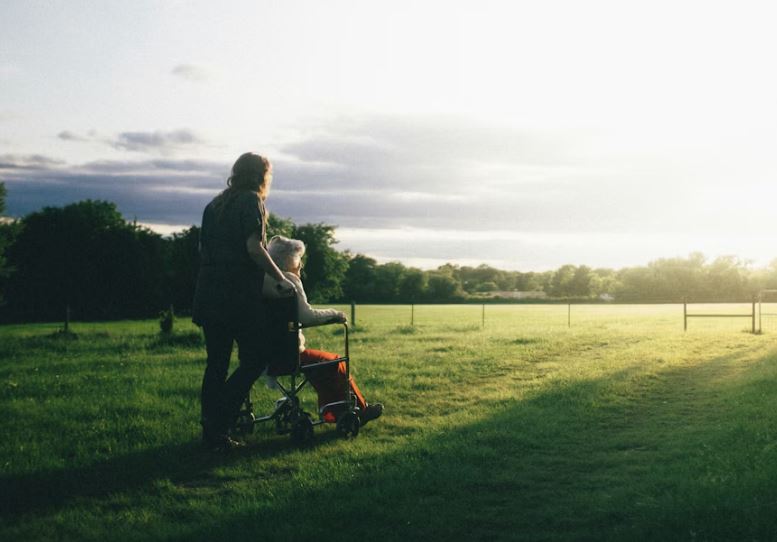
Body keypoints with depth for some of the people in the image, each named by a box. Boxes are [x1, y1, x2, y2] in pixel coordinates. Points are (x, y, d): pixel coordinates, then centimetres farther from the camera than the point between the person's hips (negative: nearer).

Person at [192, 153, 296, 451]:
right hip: (239, 294, -8)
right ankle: (218, 424, -9)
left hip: (209, 292, 8)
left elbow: (203, 248, 19)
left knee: (217, 363, 10)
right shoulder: (251, 201, -4)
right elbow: (253, 247, -15)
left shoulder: (215, 204, 18)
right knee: (255, 358, -1)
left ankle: (211, 431, 11)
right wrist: (281, 279, -9)